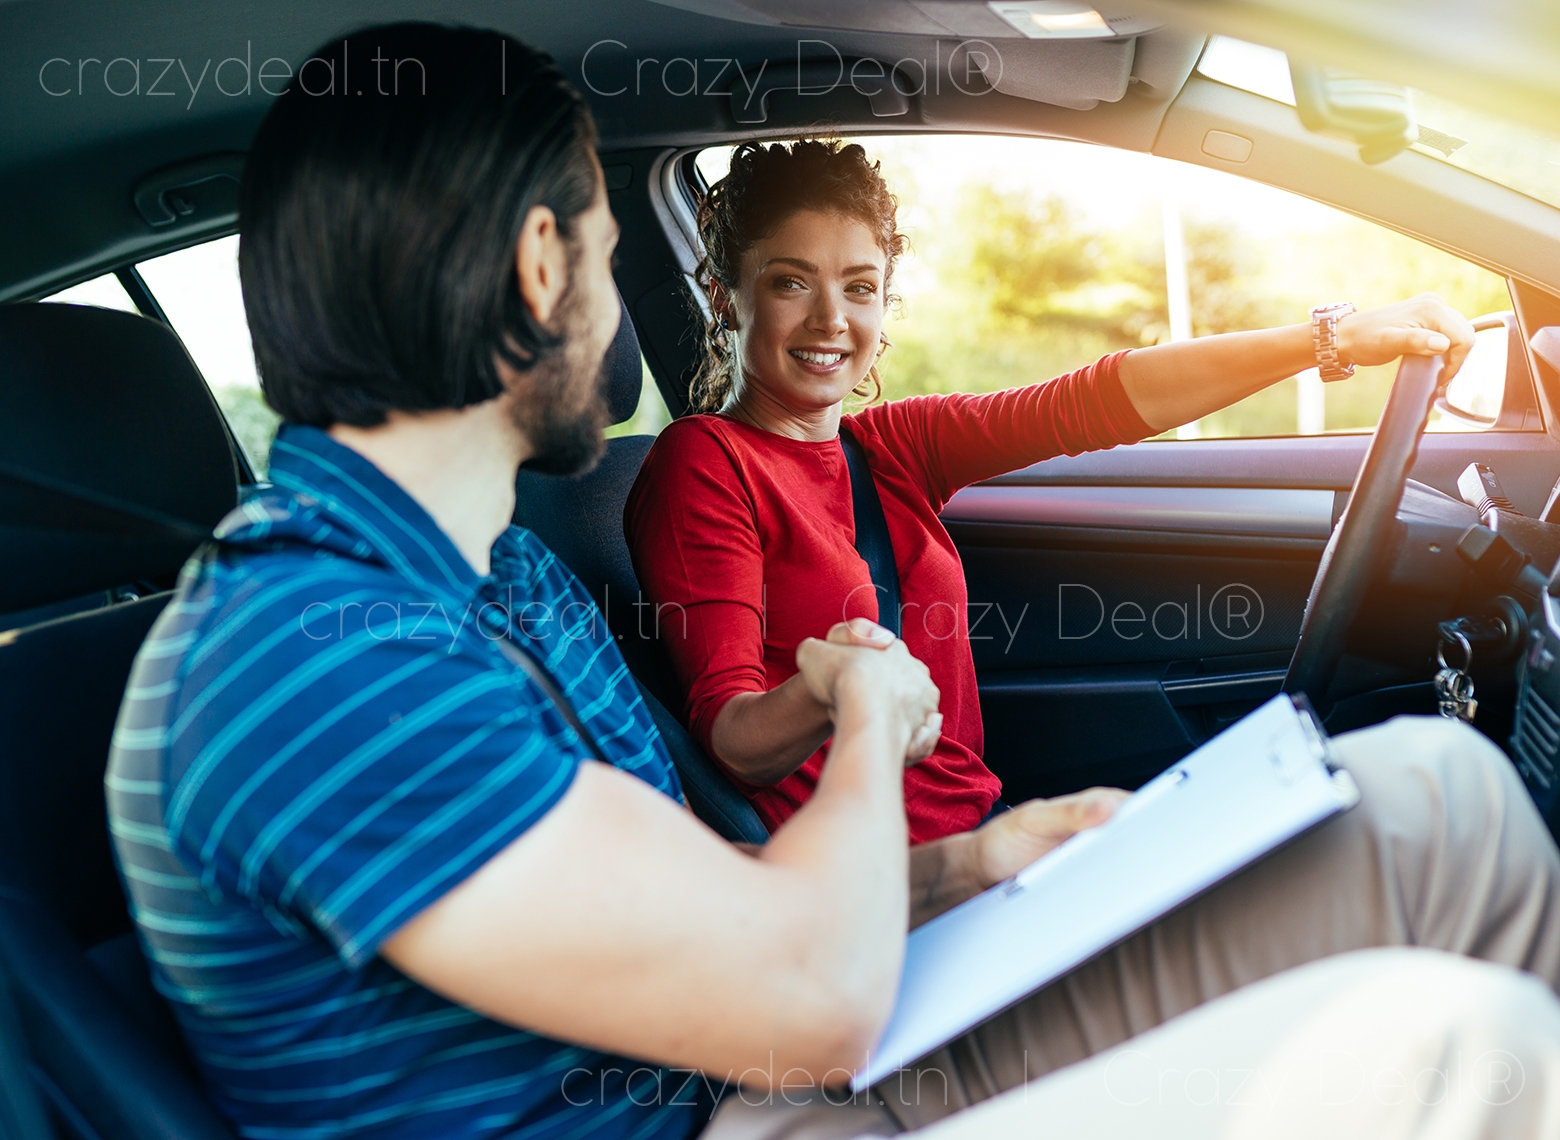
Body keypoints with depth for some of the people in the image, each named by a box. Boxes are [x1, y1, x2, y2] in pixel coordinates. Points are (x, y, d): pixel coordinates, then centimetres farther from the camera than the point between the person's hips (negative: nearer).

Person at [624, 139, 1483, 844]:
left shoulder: (891, 445, 11)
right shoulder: (702, 463, -8)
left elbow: (1086, 405, 2)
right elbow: (729, 738, -15)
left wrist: (1343, 338, -3)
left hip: (980, 827, 7)